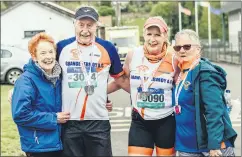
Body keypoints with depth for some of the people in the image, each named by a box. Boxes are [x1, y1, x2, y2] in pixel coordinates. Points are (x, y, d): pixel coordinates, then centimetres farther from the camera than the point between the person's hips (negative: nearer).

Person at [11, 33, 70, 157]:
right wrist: (54, 119, -17)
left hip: (58, 143, 7)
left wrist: (63, 117, 0)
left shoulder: (57, 77, 6)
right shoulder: (26, 80, -15)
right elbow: (20, 114, -22)